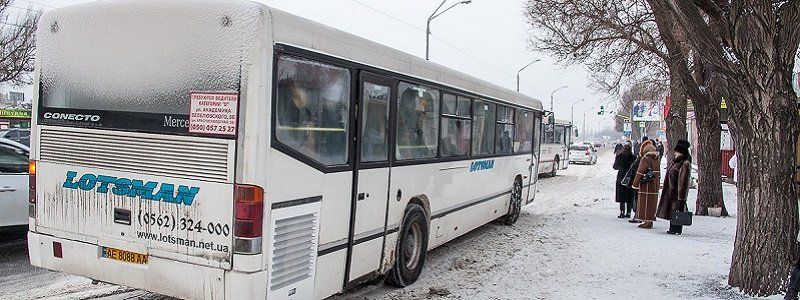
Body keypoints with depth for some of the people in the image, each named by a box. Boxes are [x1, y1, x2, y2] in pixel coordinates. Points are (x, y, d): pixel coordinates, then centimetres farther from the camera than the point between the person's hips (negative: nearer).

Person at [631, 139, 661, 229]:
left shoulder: (646, 158, -13)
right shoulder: (657, 158, 11)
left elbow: (640, 172, -15)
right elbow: (658, 173, 16)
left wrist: (635, 184, -10)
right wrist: (657, 183, 21)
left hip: (646, 184, -8)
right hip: (655, 185, 8)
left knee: (645, 202, -1)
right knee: (652, 202, 12)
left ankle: (647, 222, -2)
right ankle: (650, 221, 18)